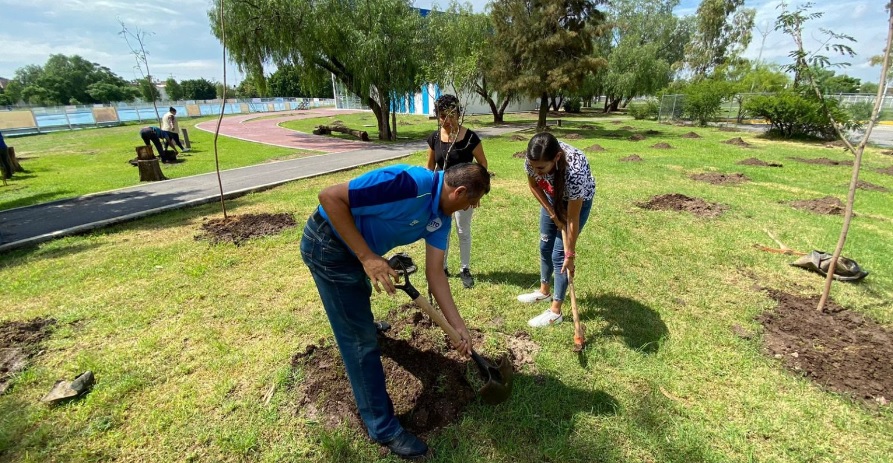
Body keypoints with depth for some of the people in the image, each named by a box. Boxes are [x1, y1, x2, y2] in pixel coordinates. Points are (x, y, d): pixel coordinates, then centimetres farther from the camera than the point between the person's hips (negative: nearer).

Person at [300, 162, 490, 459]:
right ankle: (382, 426, 11)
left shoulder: (441, 217, -5)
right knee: (360, 337, -4)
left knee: (361, 298, 38)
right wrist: (367, 257, -31)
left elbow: (434, 273, -2)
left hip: (354, 247, 9)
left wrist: (458, 326, -2)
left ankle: (362, 323, 74)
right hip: (327, 244, -9)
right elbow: (330, 197, -31)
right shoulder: (410, 183, -33)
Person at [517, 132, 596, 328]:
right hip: (552, 197, 6)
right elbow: (533, 185, -8)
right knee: (545, 246, 14)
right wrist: (552, 213, -9)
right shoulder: (534, 159, -31)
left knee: (559, 253, -7)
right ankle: (544, 291, 35)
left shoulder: (574, 172, -43)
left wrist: (570, 254, -24)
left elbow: (573, 219, -33)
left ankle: (555, 312, 5)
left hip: (578, 200, -5)